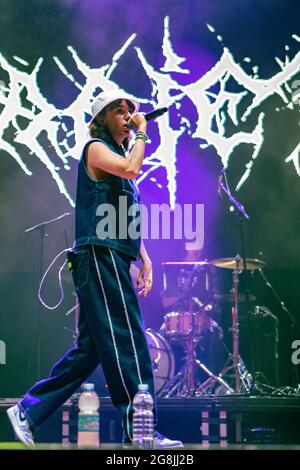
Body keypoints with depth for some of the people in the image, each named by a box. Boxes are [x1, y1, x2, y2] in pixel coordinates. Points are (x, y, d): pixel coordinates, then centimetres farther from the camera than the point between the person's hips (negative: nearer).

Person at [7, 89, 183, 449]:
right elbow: (131, 169, -22)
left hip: (111, 263, 10)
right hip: (99, 257, -10)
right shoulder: (96, 149, -1)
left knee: (90, 348, 9)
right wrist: (142, 133, -7)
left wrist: (144, 259, 18)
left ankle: (28, 412, 12)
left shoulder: (120, 155, 26)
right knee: (127, 342, -13)